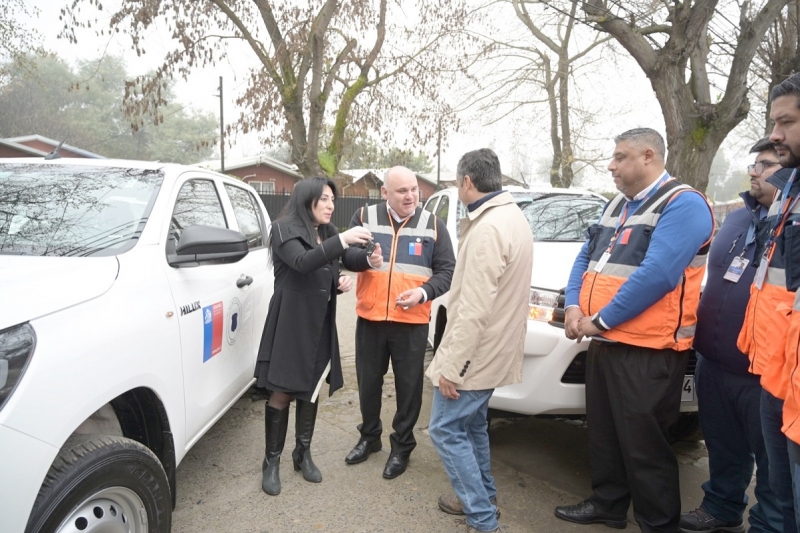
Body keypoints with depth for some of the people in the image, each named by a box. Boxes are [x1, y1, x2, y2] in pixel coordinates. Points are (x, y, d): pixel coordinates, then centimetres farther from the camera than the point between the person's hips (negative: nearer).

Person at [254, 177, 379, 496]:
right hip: (290, 323, -6)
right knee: (282, 392, -1)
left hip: (320, 324, 7)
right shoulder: (284, 229, -9)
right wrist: (342, 241, -35)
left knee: (310, 390, 13)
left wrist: (341, 282, 0)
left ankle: (303, 453, 27)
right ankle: (272, 461, 13)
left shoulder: (328, 234, 14)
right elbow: (302, 263, -27)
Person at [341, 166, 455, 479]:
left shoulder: (433, 225, 1)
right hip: (370, 318, 2)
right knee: (368, 382, 15)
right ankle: (369, 437, 37)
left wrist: (424, 292, -19)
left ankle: (402, 447, 27)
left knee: (409, 386, 8)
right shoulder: (365, 217, 2)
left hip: (412, 322, -1)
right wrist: (365, 257, -24)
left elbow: (447, 271, -1)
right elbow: (346, 256, -1)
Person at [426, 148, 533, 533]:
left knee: (446, 429, 2)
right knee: (471, 424, 22)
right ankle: (482, 497, 37)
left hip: (475, 352, -10)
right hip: (492, 348, 10)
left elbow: (475, 309, -26)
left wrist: (452, 365, -21)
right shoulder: (512, 216, 9)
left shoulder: (487, 228, -24)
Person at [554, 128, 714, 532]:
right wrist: (574, 305, -3)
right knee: (604, 431, 18)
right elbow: (586, 258, 16)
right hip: (604, 343, 9)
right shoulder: (617, 205, 15)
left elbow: (656, 276, -24)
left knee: (643, 442, 3)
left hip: (647, 350, -8)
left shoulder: (683, 205, -13)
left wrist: (599, 321, -18)